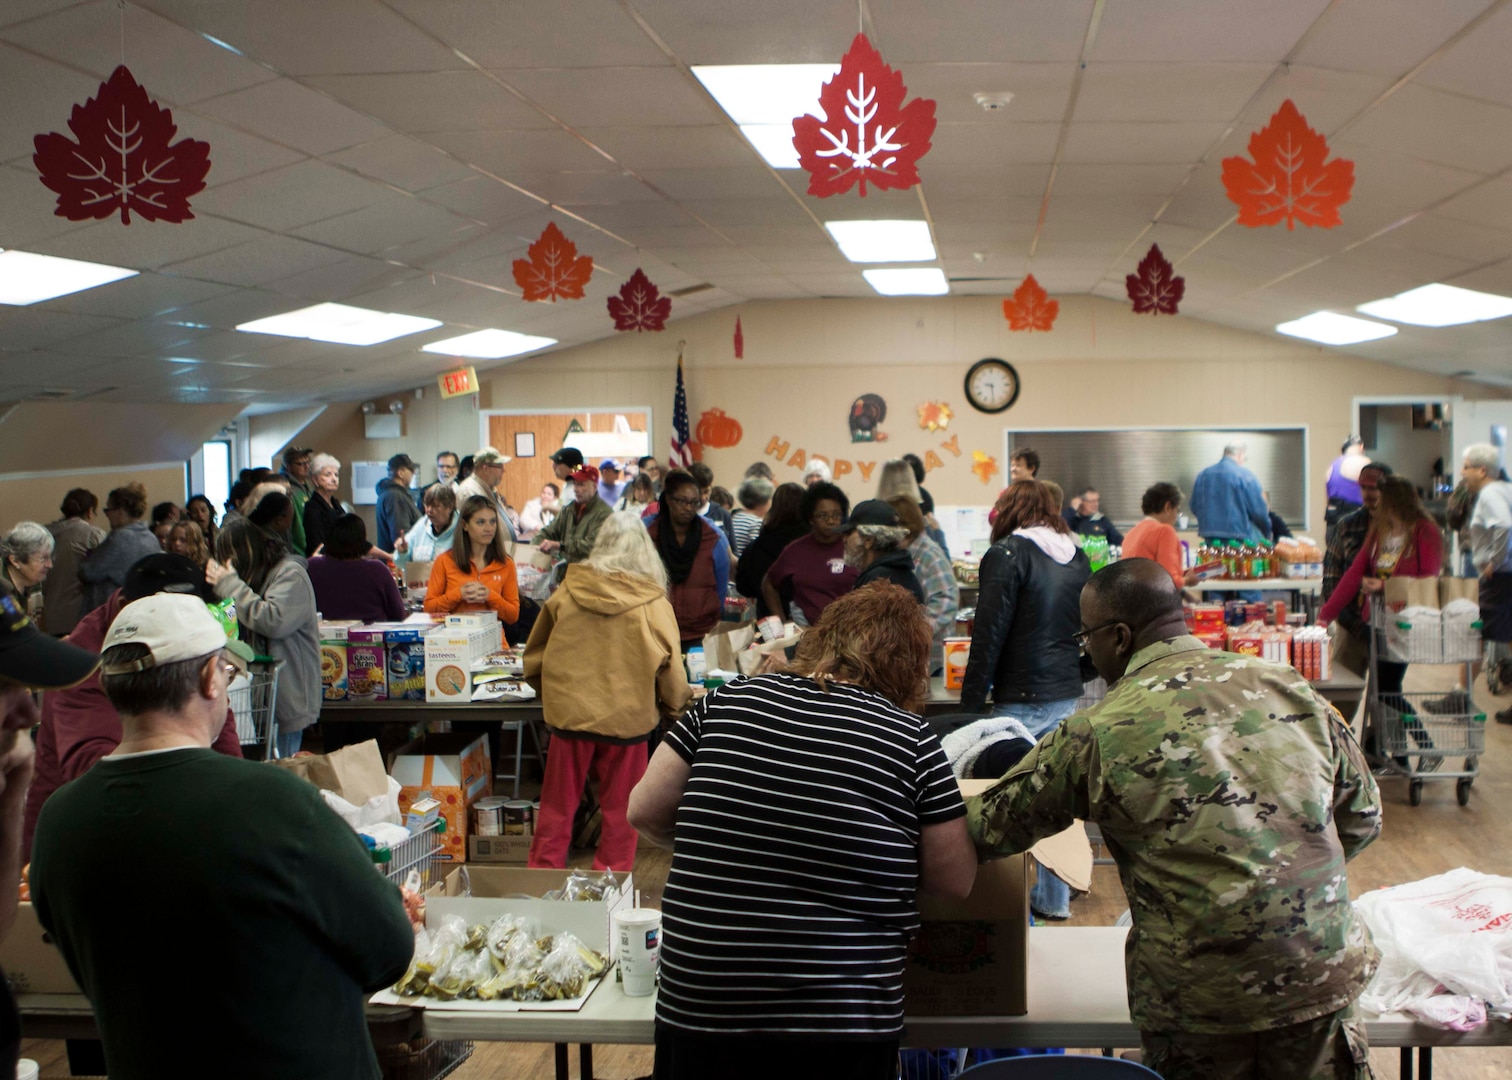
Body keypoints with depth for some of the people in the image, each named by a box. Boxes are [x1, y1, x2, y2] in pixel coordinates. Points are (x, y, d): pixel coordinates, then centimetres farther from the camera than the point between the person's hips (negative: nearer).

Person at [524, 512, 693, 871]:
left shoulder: (567, 592, -4)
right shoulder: (654, 605, -10)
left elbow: (535, 653, 7)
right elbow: (671, 673, -4)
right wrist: (676, 706, 16)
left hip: (569, 711, 1)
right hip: (627, 717, -1)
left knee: (557, 805, 13)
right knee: (619, 810, 12)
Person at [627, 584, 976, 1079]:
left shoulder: (726, 701, -1)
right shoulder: (912, 738, -7)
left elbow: (644, 813, 4)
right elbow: (956, 881, -2)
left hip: (697, 1001, 2)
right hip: (840, 1023, -2)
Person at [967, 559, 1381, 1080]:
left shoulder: (1100, 732, -9)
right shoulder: (1290, 688, 2)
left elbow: (991, 826, 2)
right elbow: (1362, 817, 12)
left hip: (1197, 994, -3)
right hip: (1321, 974, 3)